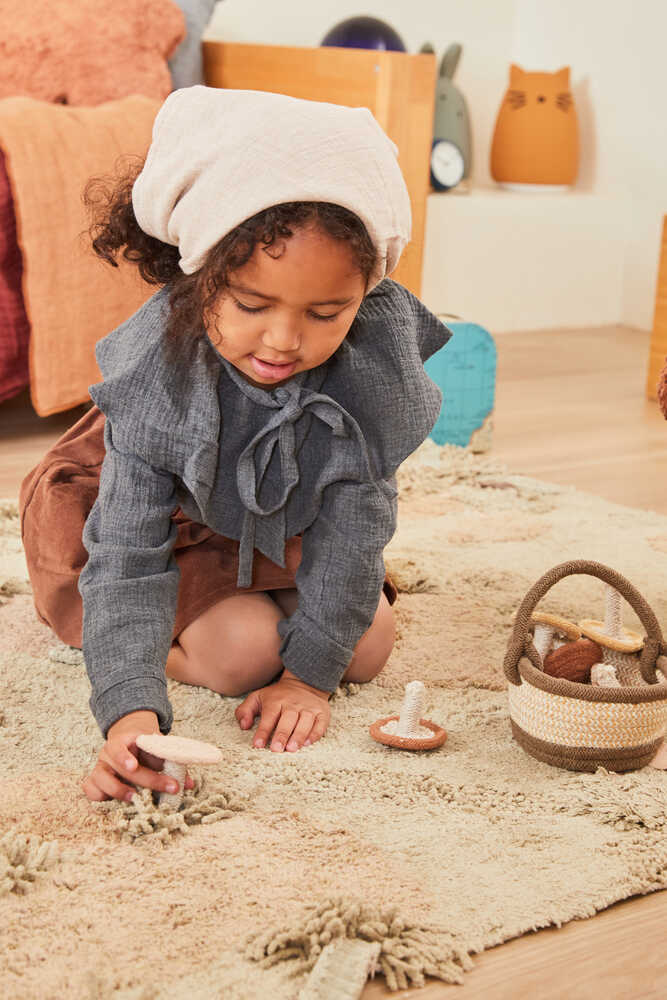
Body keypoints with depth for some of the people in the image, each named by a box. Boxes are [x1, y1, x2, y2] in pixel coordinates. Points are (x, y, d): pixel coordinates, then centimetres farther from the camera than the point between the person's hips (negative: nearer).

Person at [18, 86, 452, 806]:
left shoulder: (374, 350, -34)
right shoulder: (156, 369, -38)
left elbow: (353, 518, -26)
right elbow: (128, 557, -37)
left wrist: (312, 671, -26)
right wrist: (130, 712, -51)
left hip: (287, 516, 3)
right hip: (174, 513, -3)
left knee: (367, 646, -6)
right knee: (242, 651, -22)